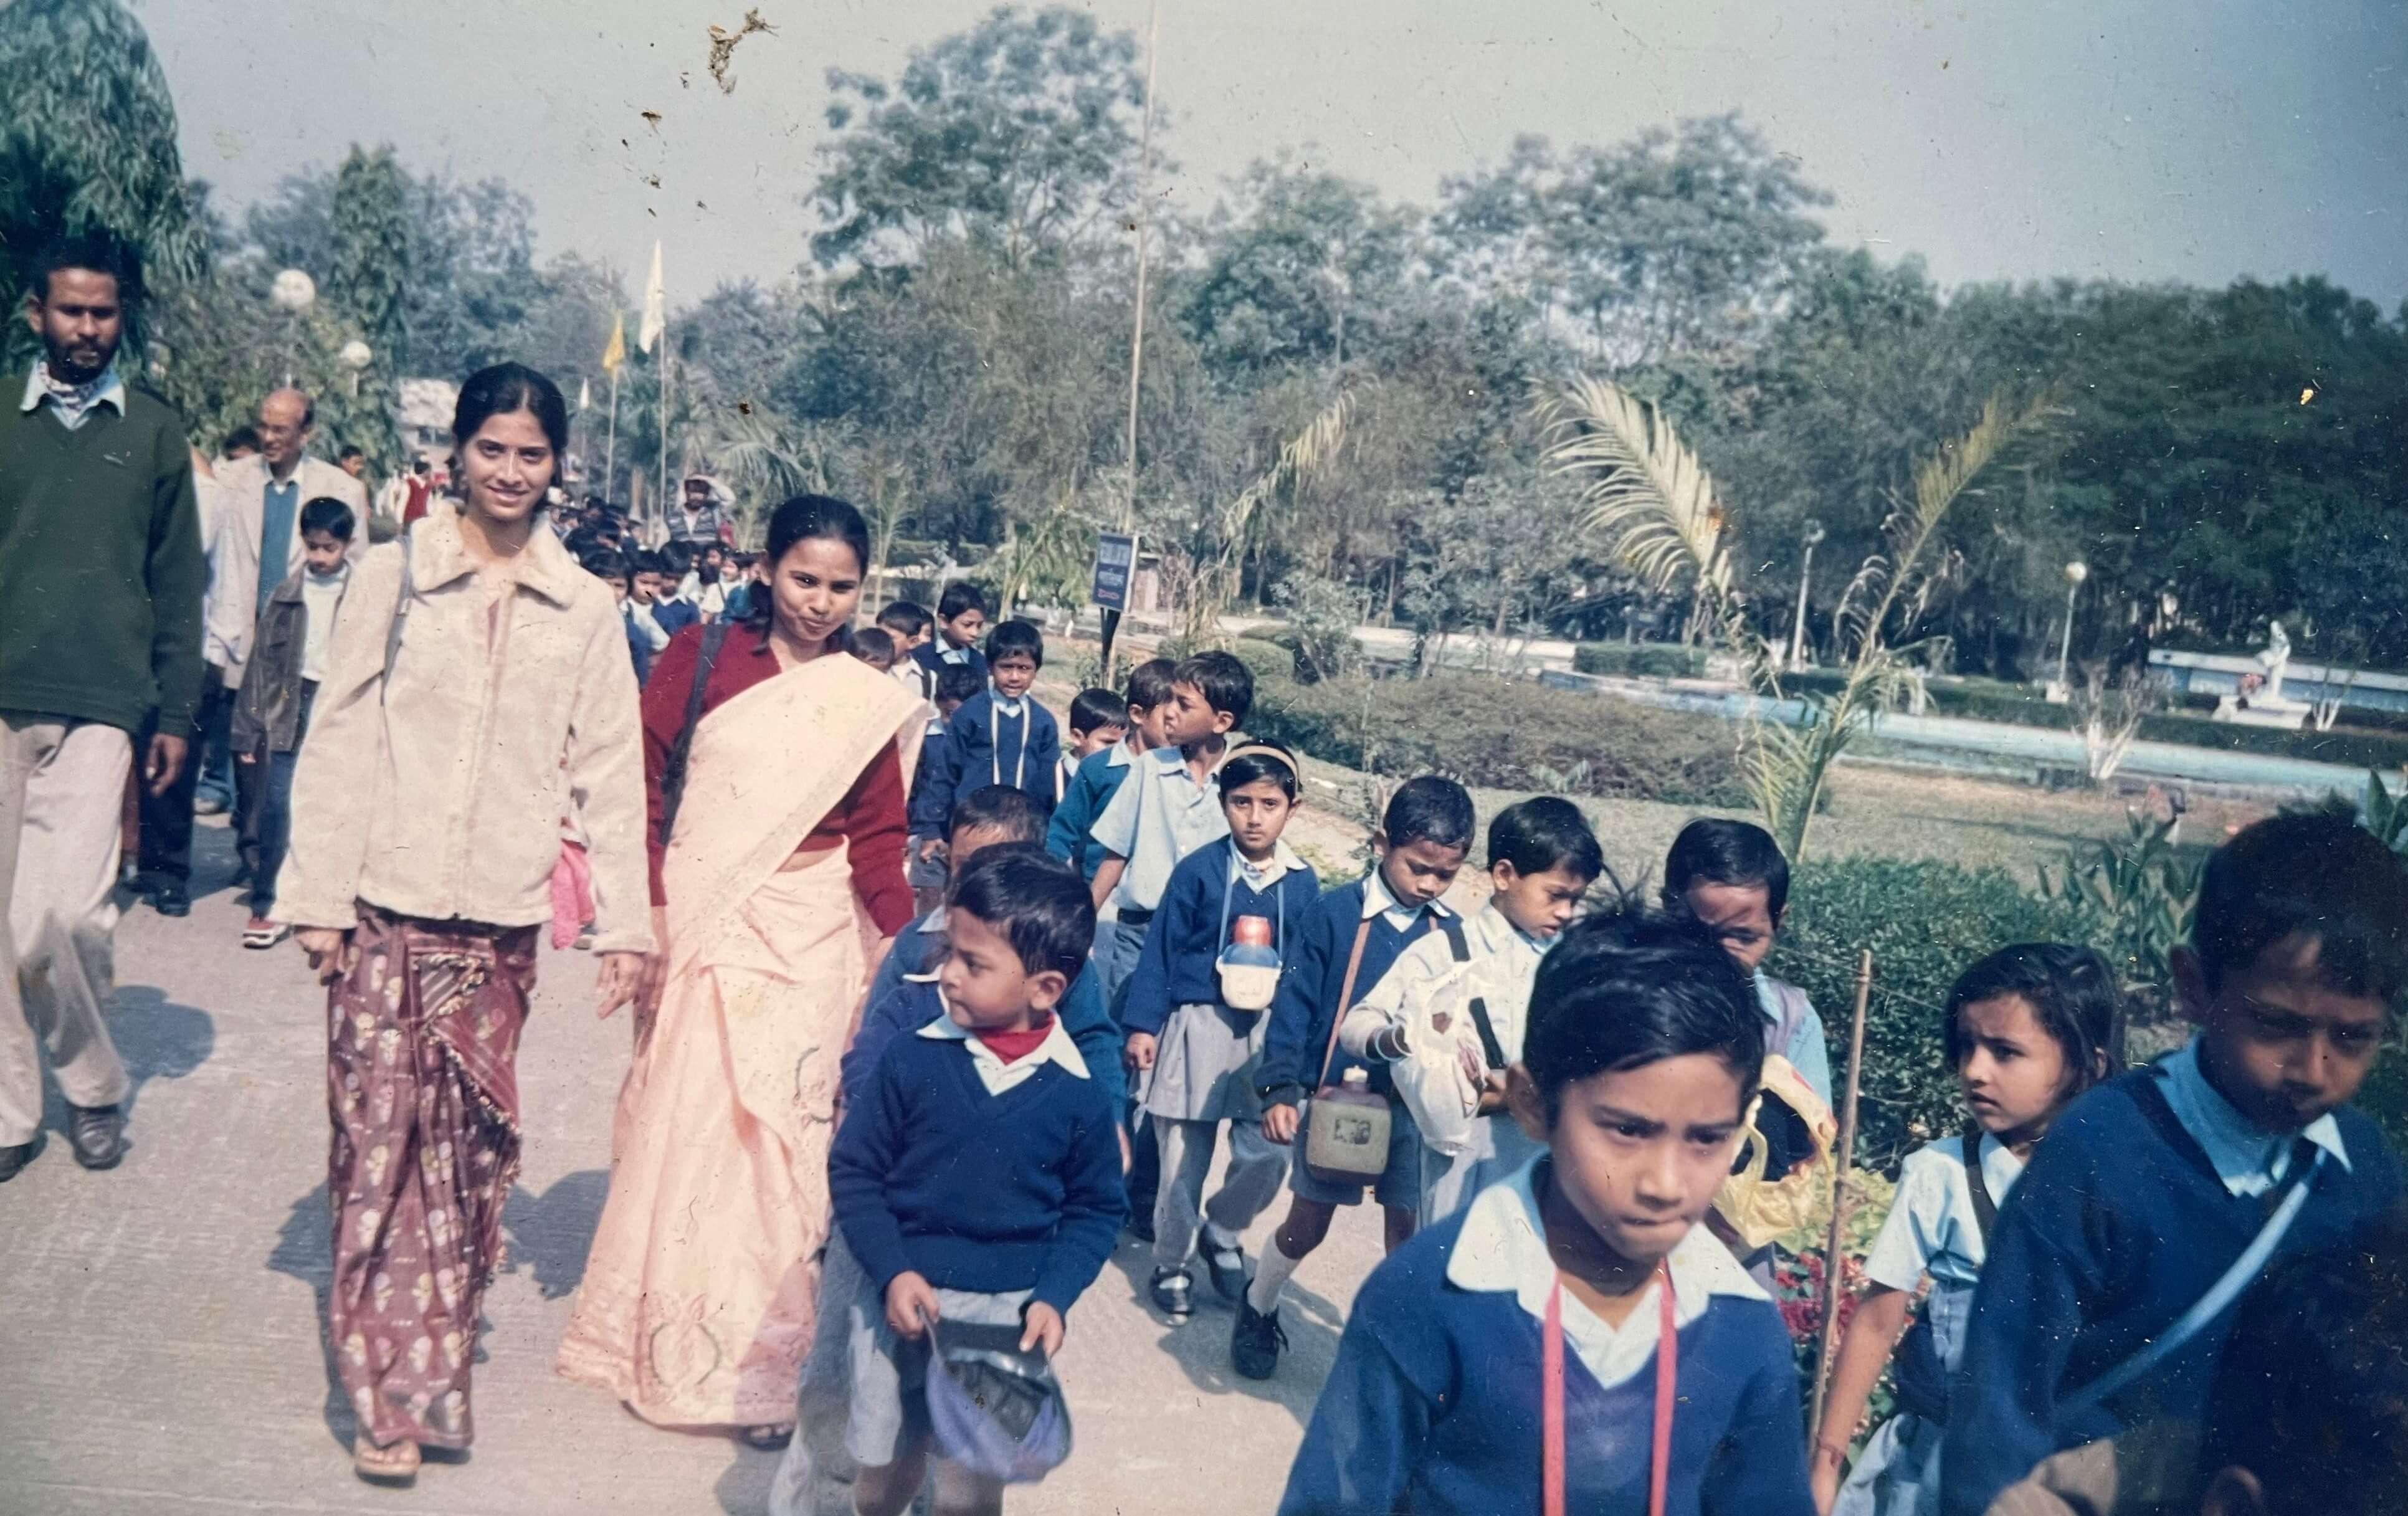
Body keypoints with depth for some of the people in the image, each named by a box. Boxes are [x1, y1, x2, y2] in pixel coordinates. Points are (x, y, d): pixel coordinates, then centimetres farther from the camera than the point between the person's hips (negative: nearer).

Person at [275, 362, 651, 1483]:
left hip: (502, 916, 2)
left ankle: (438, 1350, 23)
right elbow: (336, 740, 0)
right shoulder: (392, 576, 0)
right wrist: (316, 896, -4)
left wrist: (623, 921, 1)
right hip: (388, 905, -1)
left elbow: (610, 772, 5)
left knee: (471, 1141, 8)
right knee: (383, 1137, -2)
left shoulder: (584, 609, 4)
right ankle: (393, 1391, 4)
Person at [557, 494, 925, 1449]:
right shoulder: (702, 659, 0)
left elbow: (877, 842, 4)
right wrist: (647, 908, -8)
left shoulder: (868, 703, 4)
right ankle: (663, 1332, 25)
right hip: (698, 925, 0)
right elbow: (646, 782, -1)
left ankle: (759, 1361, 13)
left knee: (775, 1130, 1)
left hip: (804, 940, 0)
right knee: (679, 1117, 6)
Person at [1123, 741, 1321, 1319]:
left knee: (1268, 1154, -3)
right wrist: (1143, 1025, -5)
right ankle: (1171, 1265, 24)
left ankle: (1221, 1233, 26)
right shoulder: (1198, 871, -6)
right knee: (1184, 1158, 5)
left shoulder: (1302, 882, 2)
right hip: (1198, 1027, -2)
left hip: (1270, 1032, 2)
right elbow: (1161, 948, -3)